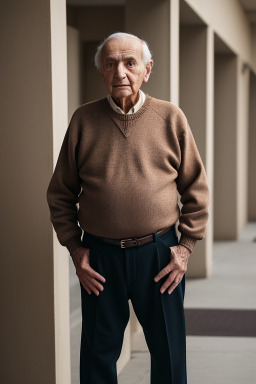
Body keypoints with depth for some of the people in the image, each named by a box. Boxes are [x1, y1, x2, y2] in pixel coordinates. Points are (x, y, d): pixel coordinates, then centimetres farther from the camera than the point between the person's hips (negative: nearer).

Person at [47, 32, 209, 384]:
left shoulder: (171, 118, 1)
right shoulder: (84, 120, 1)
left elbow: (196, 189, 4)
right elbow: (60, 193, 7)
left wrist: (186, 246, -2)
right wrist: (75, 248, 1)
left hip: (159, 252, 0)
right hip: (100, 255, 1)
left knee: (169, 351, 10)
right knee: (99, 352, 11)